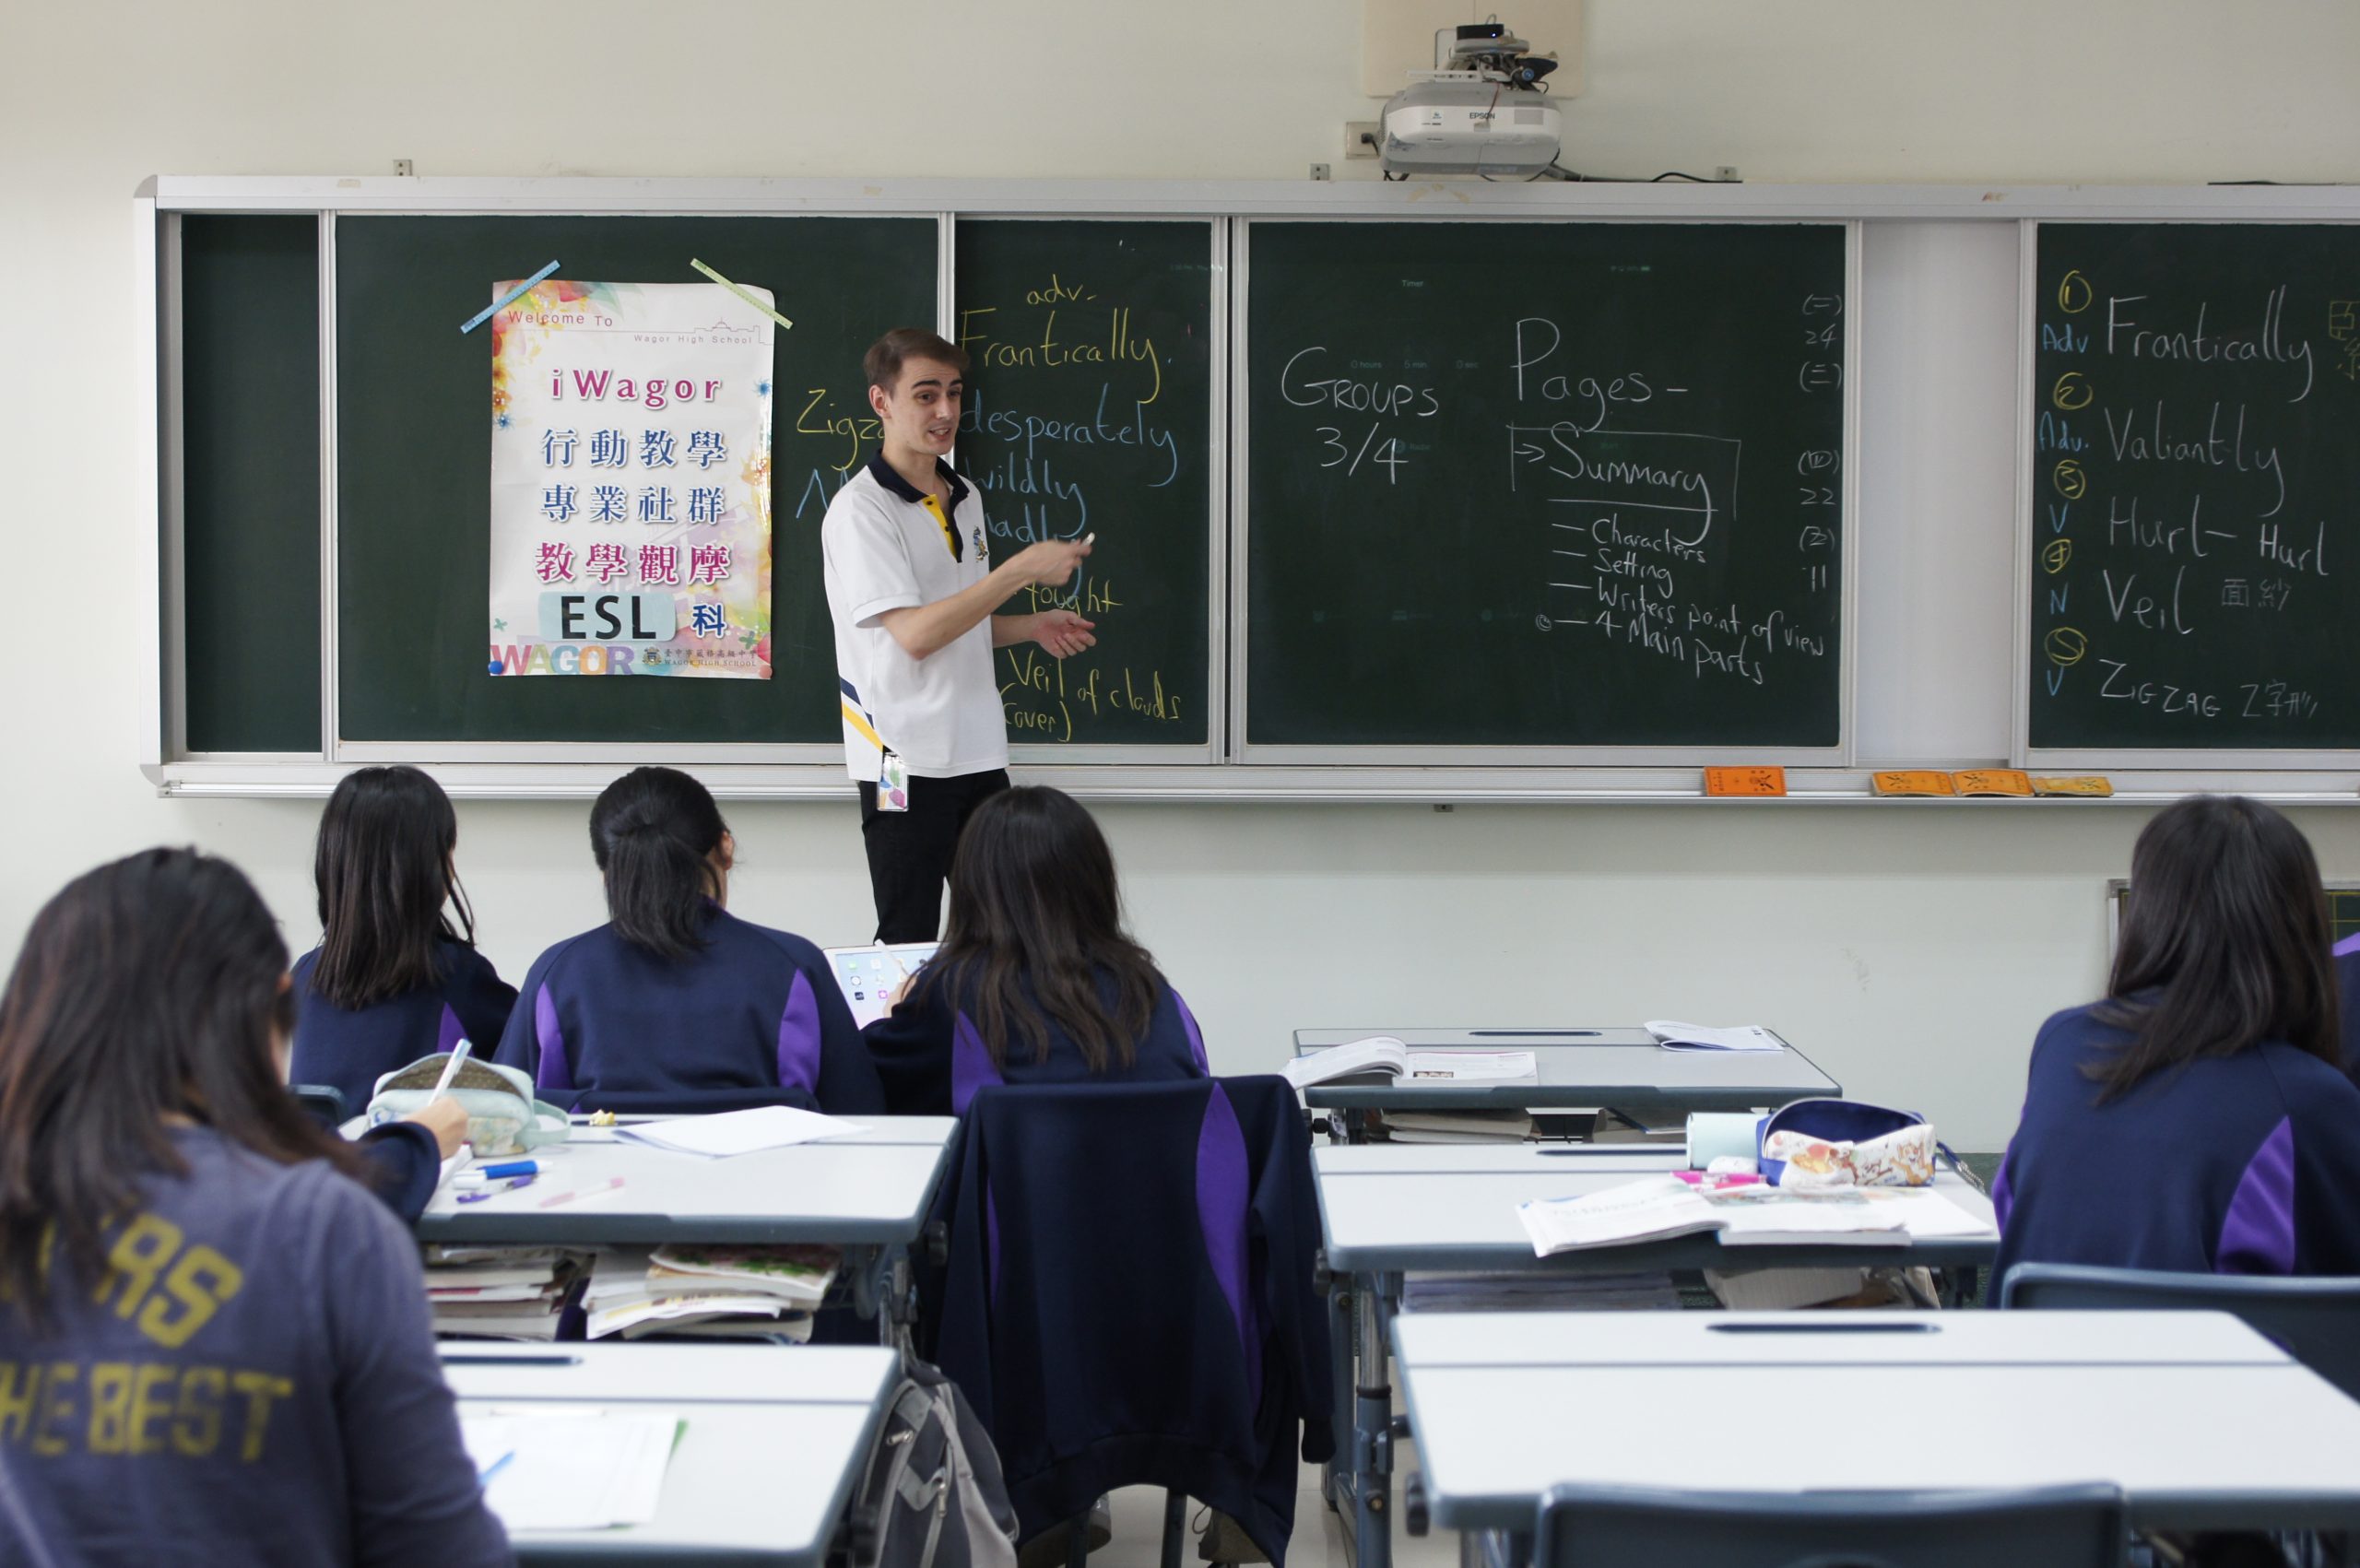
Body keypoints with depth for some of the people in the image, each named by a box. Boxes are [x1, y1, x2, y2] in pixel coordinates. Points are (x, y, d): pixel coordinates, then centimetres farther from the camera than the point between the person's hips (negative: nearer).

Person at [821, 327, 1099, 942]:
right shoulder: (861, 509, -12)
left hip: (979, 753, 7)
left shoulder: (965, 499, 13)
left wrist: (1032, 626, 5)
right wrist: (1021, 569, -22)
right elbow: (915, 633, -21)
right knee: (910, 943, -2)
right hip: (906, 761, -7)